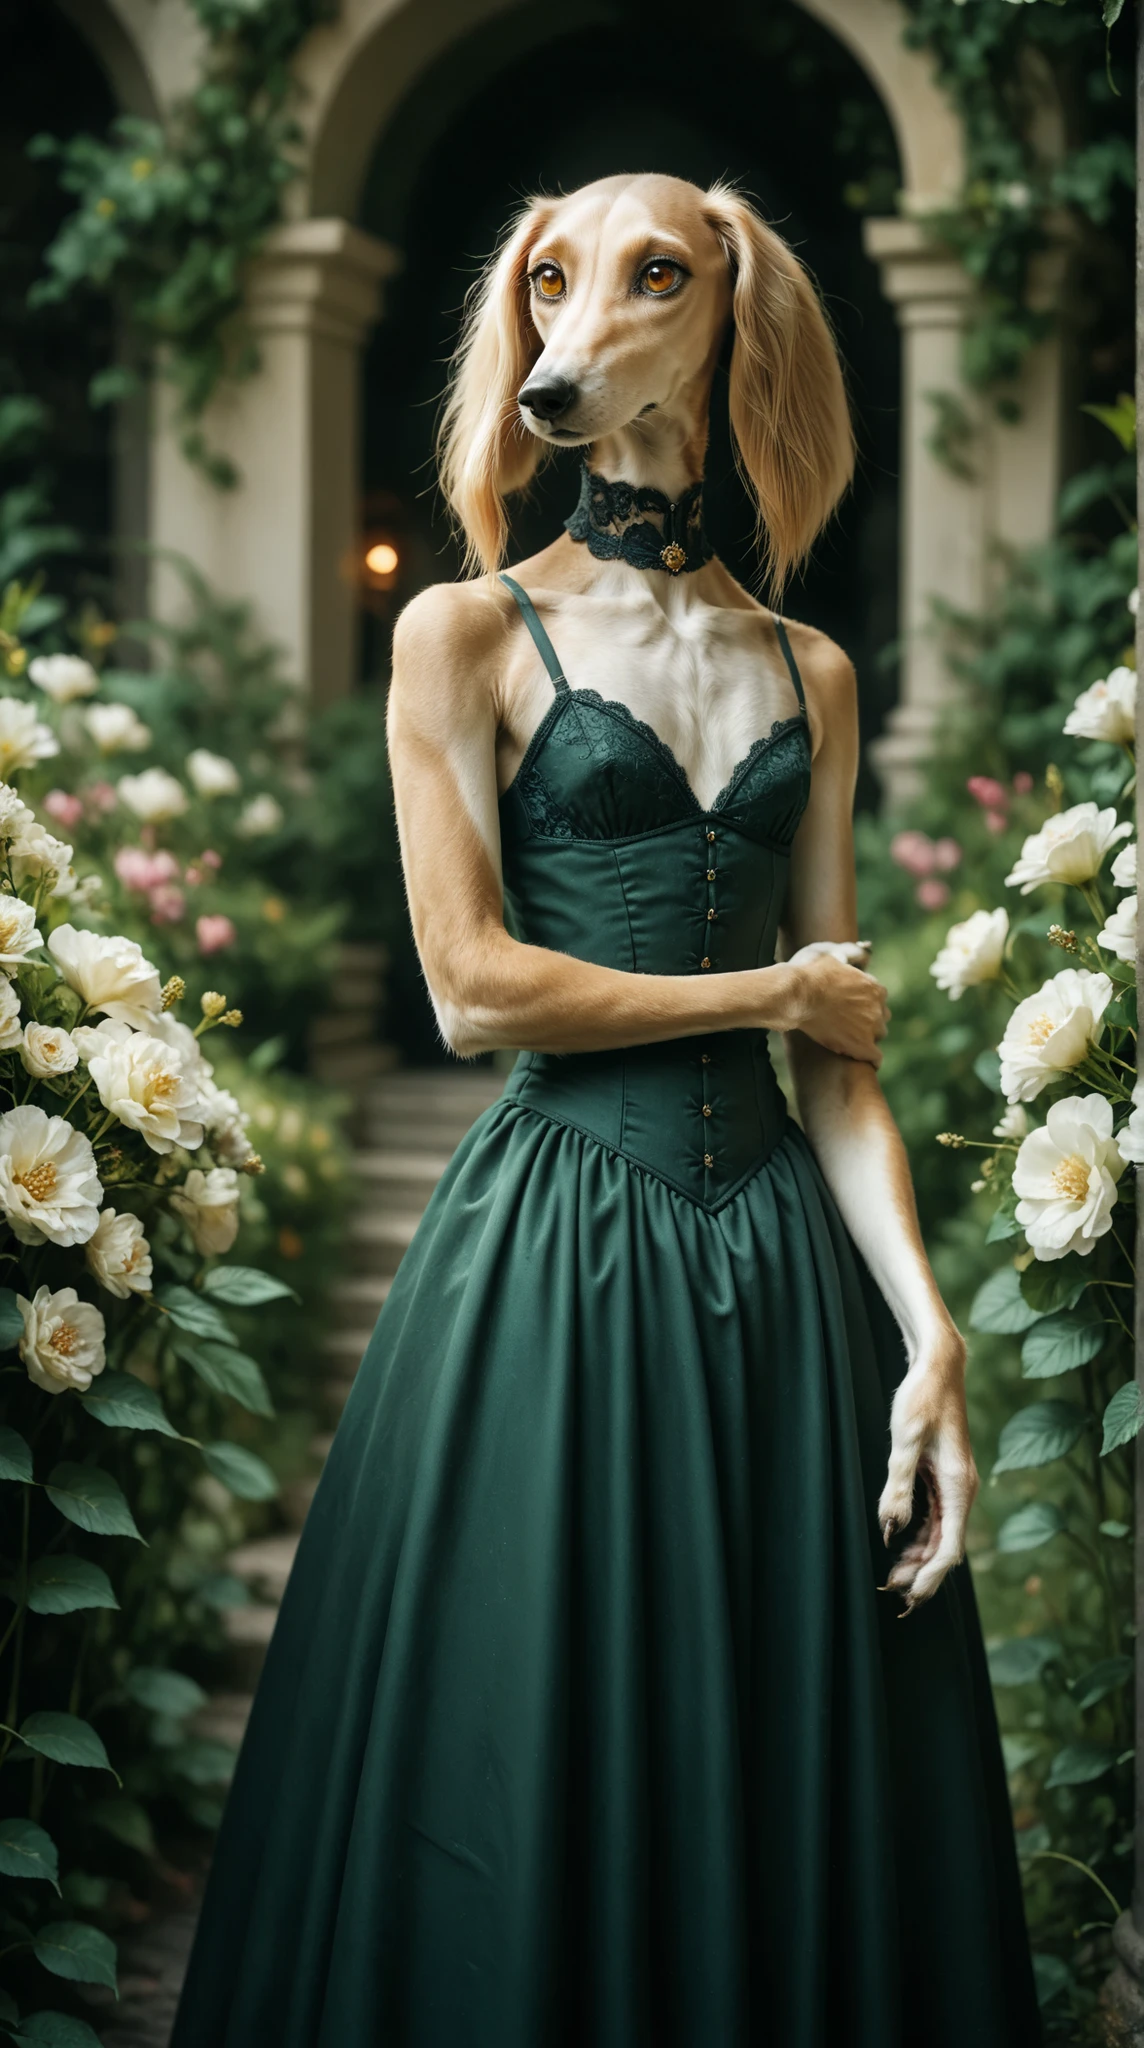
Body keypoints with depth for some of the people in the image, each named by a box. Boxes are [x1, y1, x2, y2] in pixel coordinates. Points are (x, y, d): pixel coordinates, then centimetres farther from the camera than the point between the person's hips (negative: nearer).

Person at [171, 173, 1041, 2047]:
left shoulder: (809, 676, 12)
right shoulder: (469, 634, 2)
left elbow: (843, 1053, 8)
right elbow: (474, 988, -7)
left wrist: (931, 1330, -3)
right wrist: (769, 990, -2)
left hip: (783, 1254, 3)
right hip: (551, 1253, -3)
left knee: (791, 1795, 7)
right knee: (544, 1796, 2)